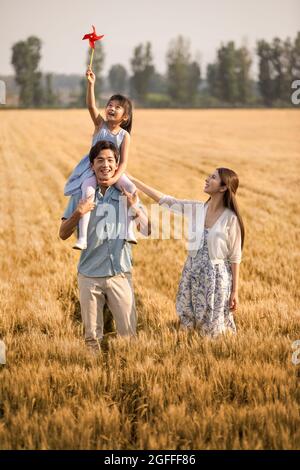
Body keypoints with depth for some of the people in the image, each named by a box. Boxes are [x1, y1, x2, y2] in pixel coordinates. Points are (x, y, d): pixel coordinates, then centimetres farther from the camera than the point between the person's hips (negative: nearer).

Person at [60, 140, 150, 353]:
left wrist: (135, 208, -16)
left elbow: (146, 231, 0)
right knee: (92, 336, 9)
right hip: (89, 275, 0)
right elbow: (63, 234, 1)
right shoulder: (81, 195, 2)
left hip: (120, 274, 0)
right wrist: (78, 214, -17)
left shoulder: (127, 194, 4)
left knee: (129, 333, 2)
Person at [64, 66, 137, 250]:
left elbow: (124, 161, -11)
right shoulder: (100, 124, -3)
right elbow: (91, 105, -21)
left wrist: (114, 179, -26)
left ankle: (129, 231, -19)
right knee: (88, 192, -29)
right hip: (92, 169, -1)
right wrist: (91, 84, -34)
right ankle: (82, 238, -34)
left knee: (131, 189, -24)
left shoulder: (124, 135, -5)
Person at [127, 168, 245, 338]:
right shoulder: (196, 209, 0)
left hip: (216, 277, -5)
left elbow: (235, 257, -8)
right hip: (192, 273, 5)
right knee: (187, 326, 12)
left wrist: (235, 291, -8)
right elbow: (165, 200, 1)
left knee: (214, 332, 3)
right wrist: (133, 180, -2)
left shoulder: (230, 218, -12)